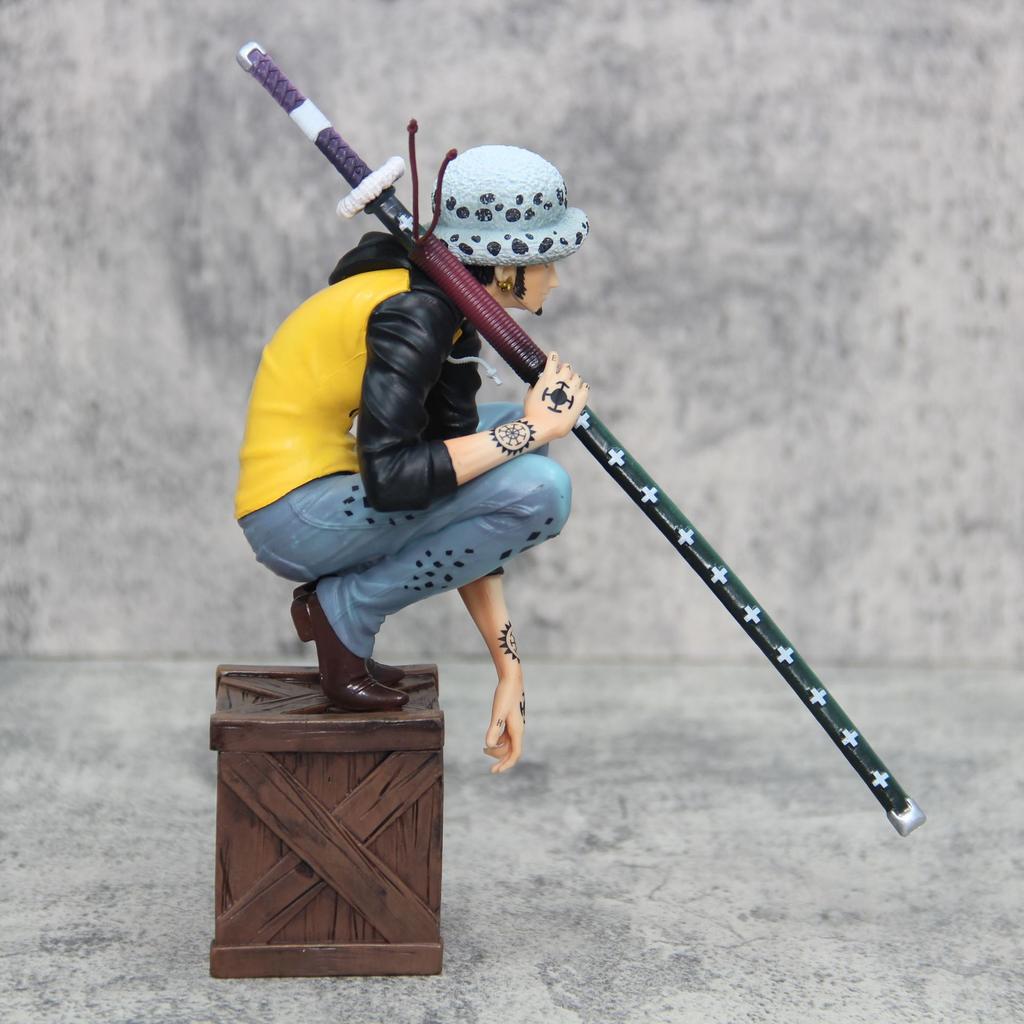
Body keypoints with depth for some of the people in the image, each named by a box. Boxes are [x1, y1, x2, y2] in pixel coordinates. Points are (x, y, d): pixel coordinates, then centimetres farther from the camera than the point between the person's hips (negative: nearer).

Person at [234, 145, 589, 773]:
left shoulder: (450, 318, 10)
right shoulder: (411, 314, -18)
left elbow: (463, 494, 9)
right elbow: (389, 479, -30)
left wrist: (508, 667, 7)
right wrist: (530, 430, -20)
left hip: (331, 493, 10)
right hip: (296, 516, -10)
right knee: (539, 490, -22)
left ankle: (342, 604, 11)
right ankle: (344, 611, -6)